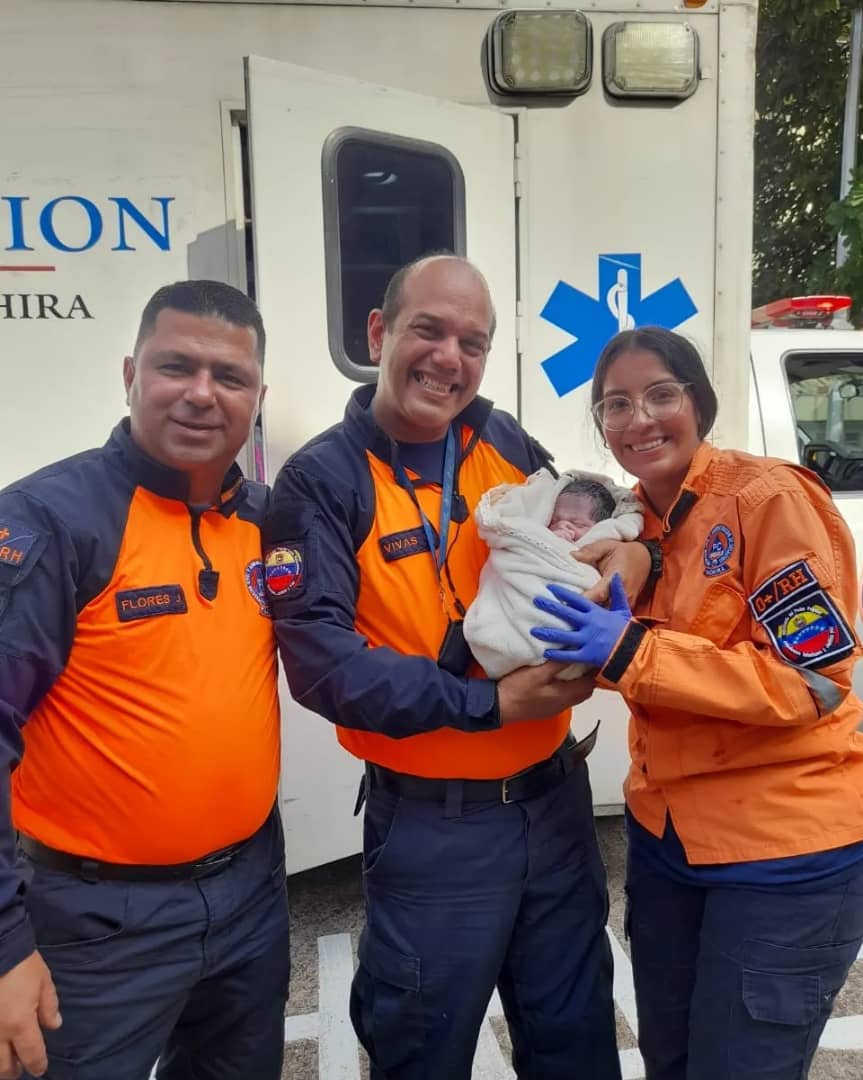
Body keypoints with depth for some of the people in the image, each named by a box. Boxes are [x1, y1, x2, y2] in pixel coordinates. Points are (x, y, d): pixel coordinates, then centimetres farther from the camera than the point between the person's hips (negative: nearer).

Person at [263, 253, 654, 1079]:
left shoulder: (508, 445, 2)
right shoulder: (323, 480, -12)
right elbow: (320, 660, -20)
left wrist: (625, 552, -10)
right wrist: (488, 703, -23)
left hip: (555, 795, 5)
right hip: (432, 824, -4)